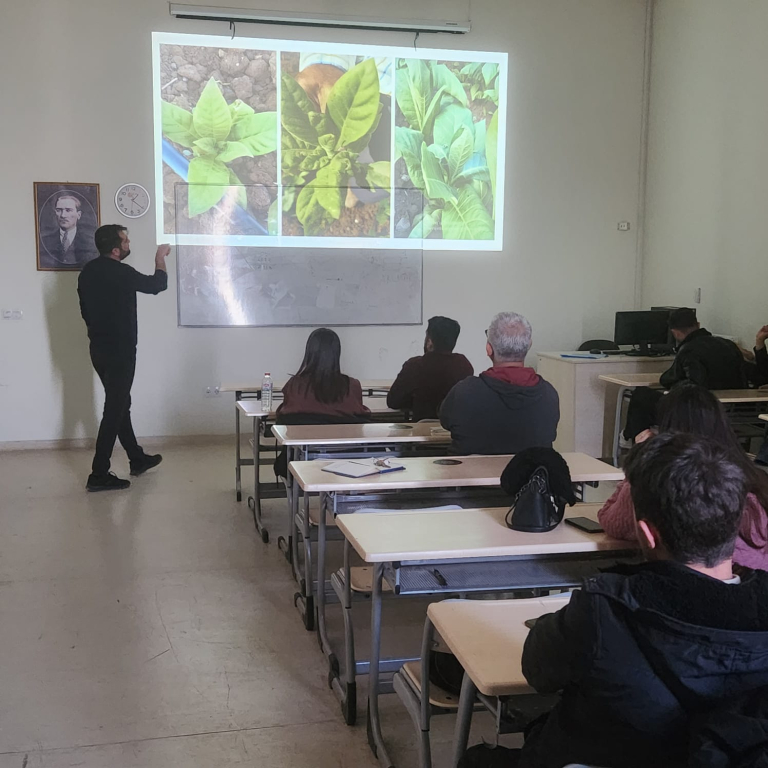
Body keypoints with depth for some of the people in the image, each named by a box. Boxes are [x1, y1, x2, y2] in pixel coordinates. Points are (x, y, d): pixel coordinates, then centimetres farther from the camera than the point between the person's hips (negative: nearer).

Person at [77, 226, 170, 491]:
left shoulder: (88, 271, 5)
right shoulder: (120, 272, -19)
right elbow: (157, 284, -7)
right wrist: (160, 258, 9)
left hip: (99, 349, 9)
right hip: (119, 351, -9)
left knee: (119, 404, 18)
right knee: (114, 409, -4)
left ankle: (137, 459, 32)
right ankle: (99, 474, -3)